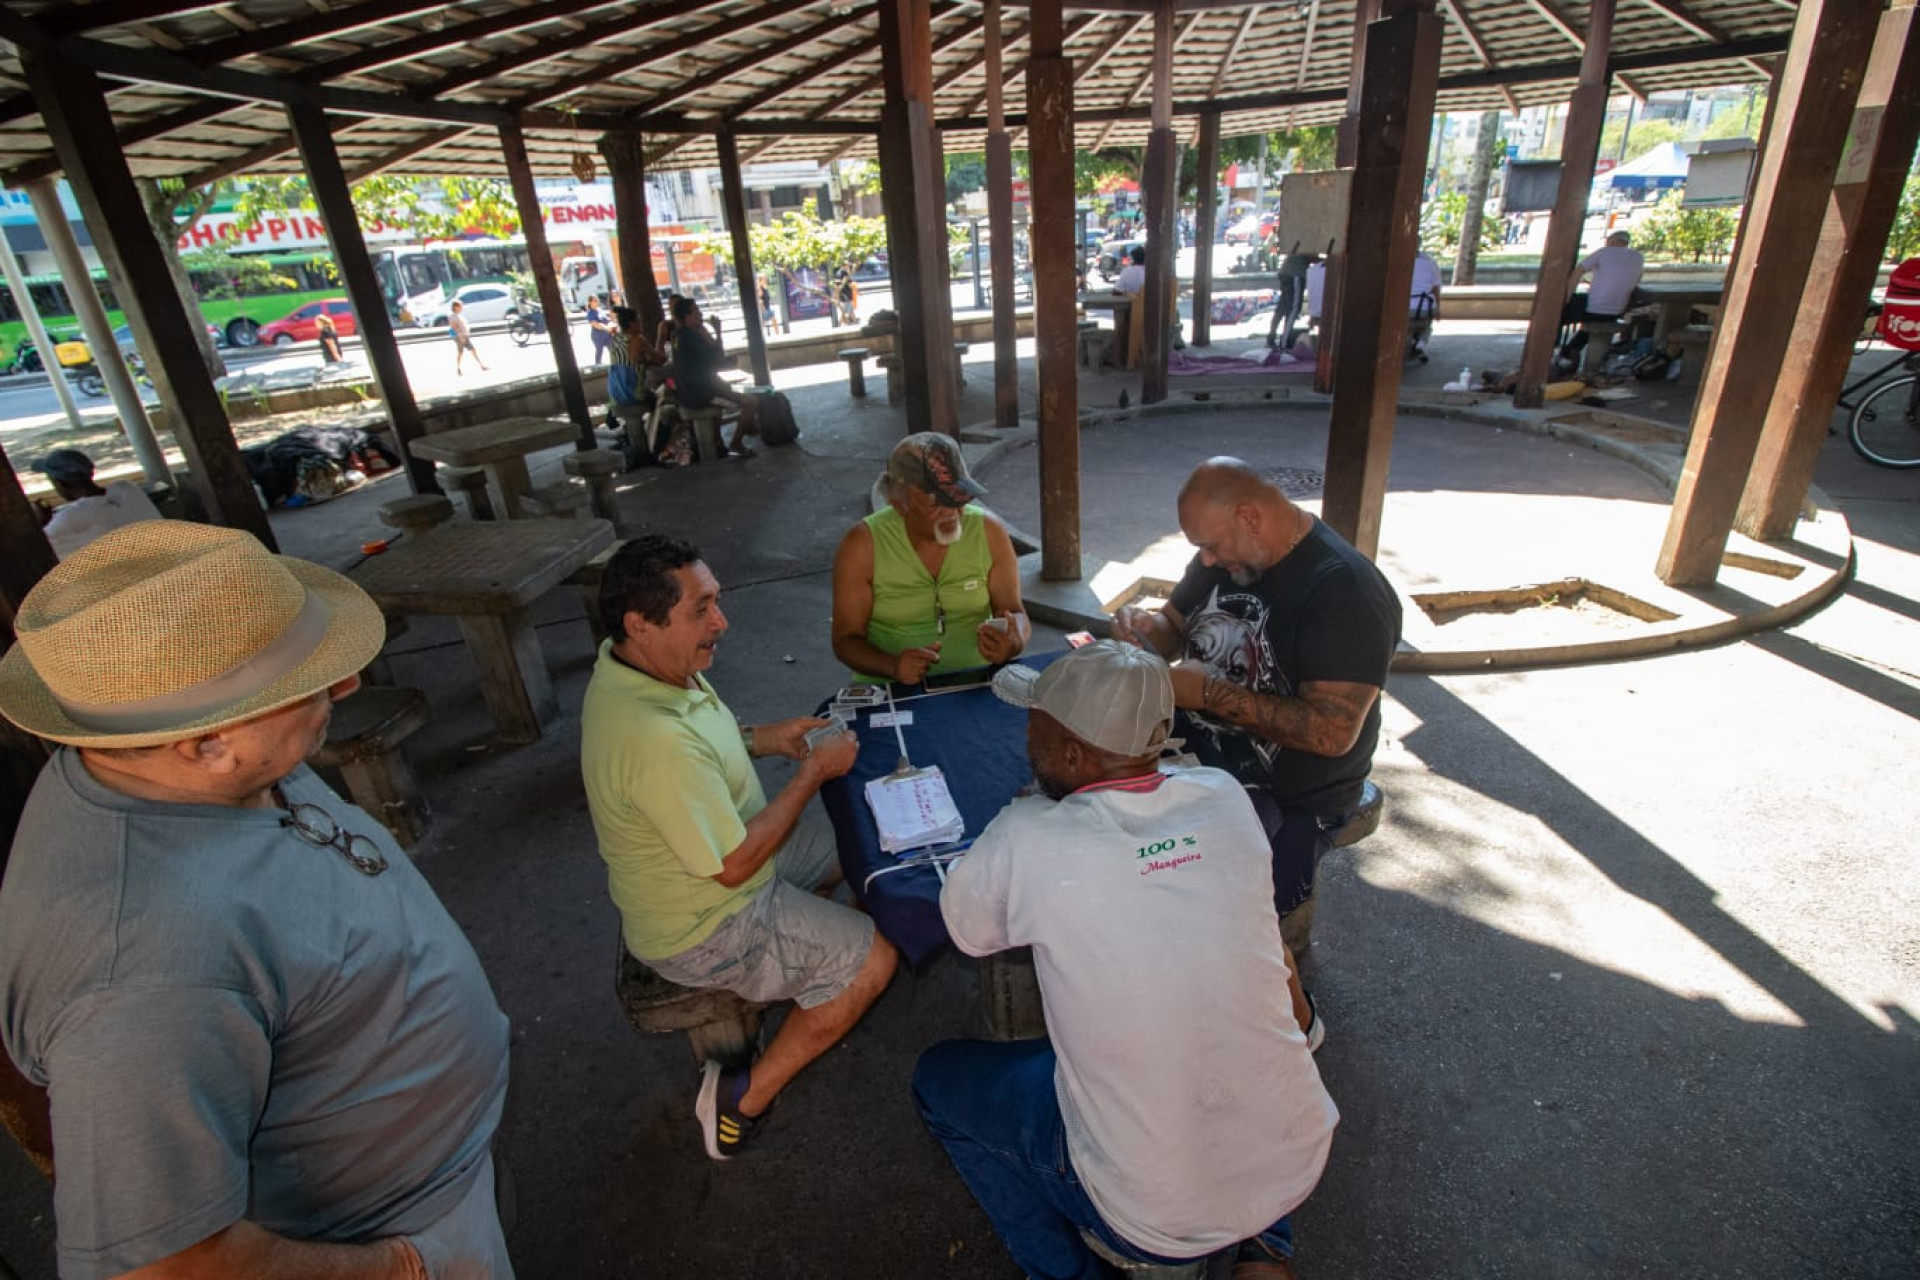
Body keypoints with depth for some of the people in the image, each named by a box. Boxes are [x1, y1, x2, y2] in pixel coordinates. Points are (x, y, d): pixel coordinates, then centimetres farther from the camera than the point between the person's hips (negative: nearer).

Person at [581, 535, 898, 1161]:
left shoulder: (635, 666, -8)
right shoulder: (658, 741, -39)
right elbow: (734, 865, -29)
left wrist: (760, 738, -2)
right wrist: (814, 770, -19)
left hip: (714, 858, 9)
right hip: (701, 929, -9)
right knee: (874, 958, -2)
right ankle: (747, 1096, 9)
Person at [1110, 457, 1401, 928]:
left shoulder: (1343, 590, -19)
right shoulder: (1223, 556, 5)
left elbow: (1333, 732, -26)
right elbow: (1175, 626, 19)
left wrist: (1212, 692, -24)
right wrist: (1146, 629, -5)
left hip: (1288, 800, -7)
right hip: (1196, 752, 7)